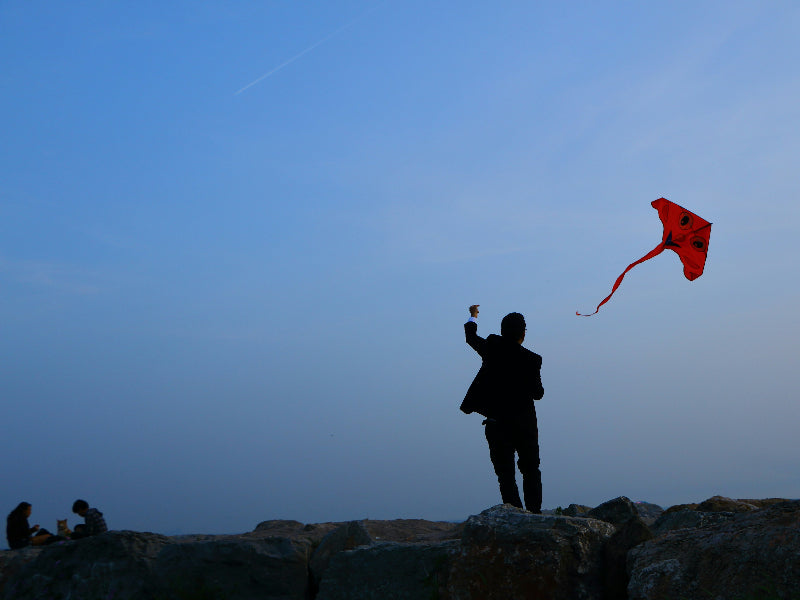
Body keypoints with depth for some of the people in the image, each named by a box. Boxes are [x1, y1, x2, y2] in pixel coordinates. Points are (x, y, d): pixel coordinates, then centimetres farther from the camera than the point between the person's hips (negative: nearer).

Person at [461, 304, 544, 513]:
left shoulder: (492, 348, -6)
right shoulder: (531, 359, -11)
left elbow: (471, 337, 14)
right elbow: (538, 393, -4)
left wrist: (473, 316, 34)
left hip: (497, 424, 0)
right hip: (525, 423, 0)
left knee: (506, 474, 2)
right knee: (531, 471, 15)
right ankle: (534, 513, 10)